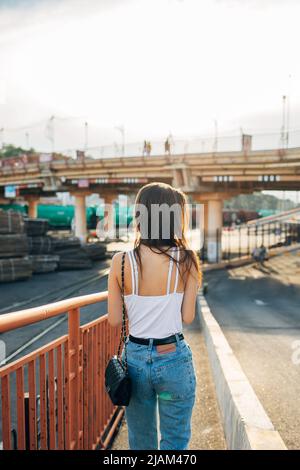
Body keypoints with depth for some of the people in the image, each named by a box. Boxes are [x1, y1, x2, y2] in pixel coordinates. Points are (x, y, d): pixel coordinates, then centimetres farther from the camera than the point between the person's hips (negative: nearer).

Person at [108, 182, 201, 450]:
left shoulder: (121, 262, -10)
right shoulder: (185, 261, -13)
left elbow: (115, 320, -5)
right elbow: (187, 318, -7)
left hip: (135, 357, 2)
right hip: (174, 359, -1)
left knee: (140, 440, 24)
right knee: (174, 442, 20)